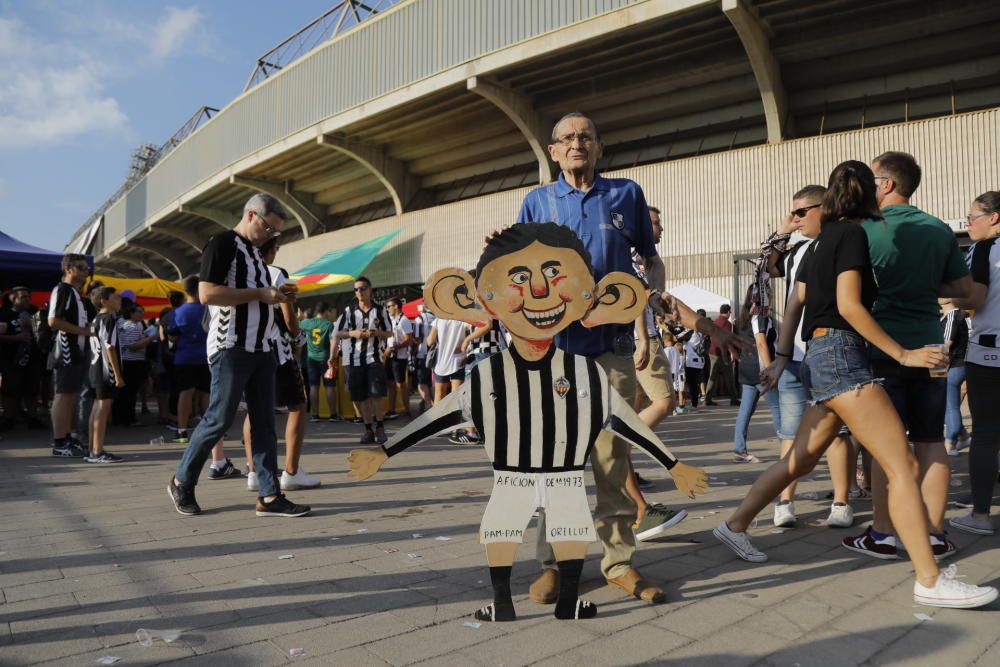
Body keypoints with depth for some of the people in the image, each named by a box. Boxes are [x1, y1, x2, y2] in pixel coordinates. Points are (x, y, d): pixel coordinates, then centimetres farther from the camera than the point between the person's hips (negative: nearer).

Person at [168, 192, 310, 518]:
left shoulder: (255, 252, 21)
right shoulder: (222, 243, -6)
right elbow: (207, 294, -18)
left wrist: (276, 296, 10)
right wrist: (260, 294, -17)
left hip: (261, 348, 8)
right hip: (230, 348, -8)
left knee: (264, 422, 4)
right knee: (219, 419, -3)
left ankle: (269, 496, 6)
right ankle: (181, 482, 18)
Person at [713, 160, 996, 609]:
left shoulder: (820, 242, 19)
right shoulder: (852, 234, -5)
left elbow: (795, 303, 20)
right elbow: (849, 305, -14)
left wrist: (782, 358, 24)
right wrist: (902, 354, -11)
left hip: (820, 358, 9)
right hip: (841, 354, -9)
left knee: (800, 461, 16)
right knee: (903, 465, -8)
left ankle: (734, 526, 24)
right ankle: (930, 581, -7)